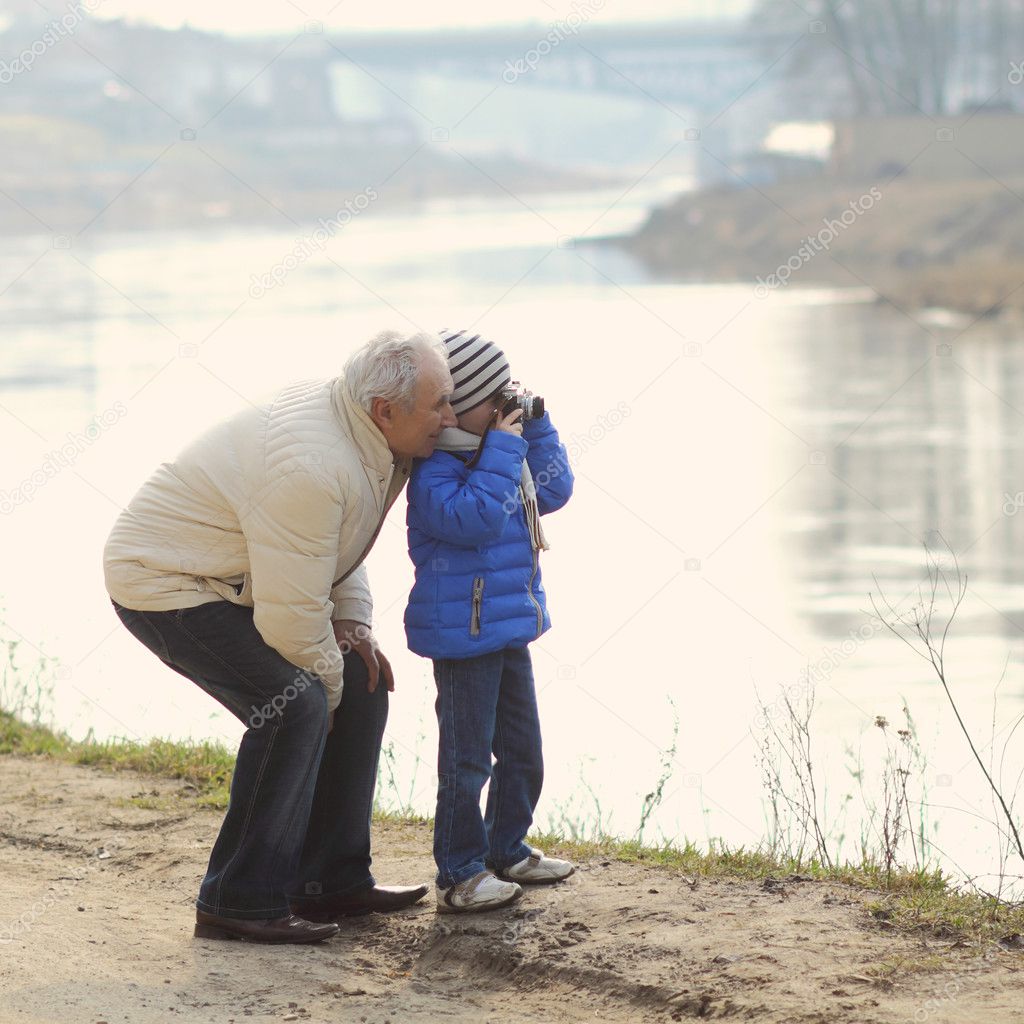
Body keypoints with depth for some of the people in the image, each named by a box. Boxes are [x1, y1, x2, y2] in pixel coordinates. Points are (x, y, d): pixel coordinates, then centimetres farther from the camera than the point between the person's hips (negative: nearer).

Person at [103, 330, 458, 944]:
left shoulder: (353, 421, -2)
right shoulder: (312, 467, -34)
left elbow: (338, 541, 17)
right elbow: (291, 613, -28)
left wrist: (353, 622, 5)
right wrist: (327, 679, -11)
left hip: (232, 580, 10)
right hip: (165, 581, -10)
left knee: (365, 685, 7)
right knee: (296, 705, -24)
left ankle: (334, 880, 14)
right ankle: (240, 902, -17)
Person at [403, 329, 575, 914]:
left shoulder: (502, 456, 9)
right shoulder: (433, 471, -19)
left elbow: (553, 492, 14)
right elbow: (475, 519, -32)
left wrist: (536, 429, 3)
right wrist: (502, 449, -27)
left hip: (510, 632, 9)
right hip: (464, 638, -9)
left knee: (523, 752, 18)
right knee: (468, 760, -3)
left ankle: (508, 851, 32)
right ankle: (460, 875, 5)